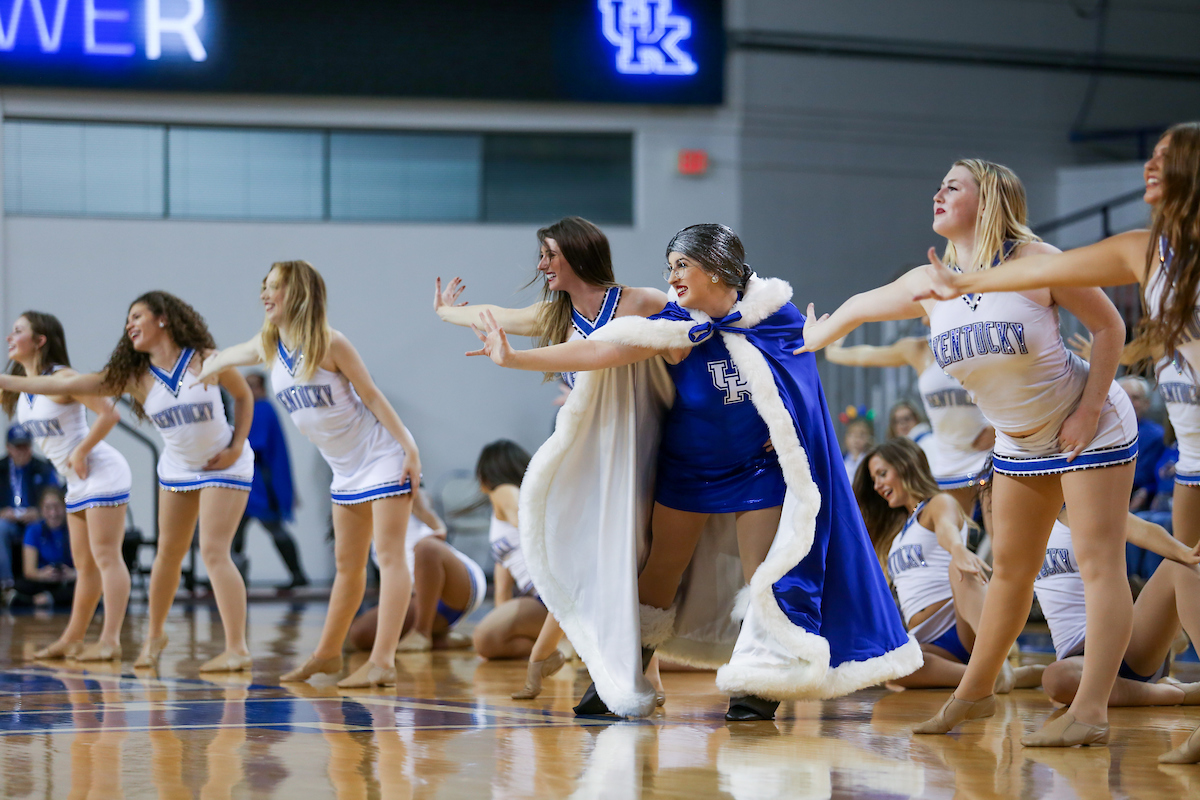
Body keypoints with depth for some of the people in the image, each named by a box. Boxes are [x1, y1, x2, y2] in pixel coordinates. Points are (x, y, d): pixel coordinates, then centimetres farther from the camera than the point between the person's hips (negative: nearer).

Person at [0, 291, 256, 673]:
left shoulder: (206, 360, -16)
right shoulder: (134, 376, -7)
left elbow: (244, 397, -1)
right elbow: (68, 385, -9)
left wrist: (236, 446, -12)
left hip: (224, 466, -5)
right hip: (177, 467, 5)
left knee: (214, 552, -14)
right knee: (168, 552, 10)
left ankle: (237, 648, -14)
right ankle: (155, 635, 28)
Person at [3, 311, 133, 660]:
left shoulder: (61, 377, -17)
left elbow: (109, 413, -22)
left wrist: (80, 453, -19)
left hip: (102, 473, -9)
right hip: (77, 483, 9)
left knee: (106, 557, -10)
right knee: (85, 565, 15)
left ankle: (110, 641, -12)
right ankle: (72, 639, 21)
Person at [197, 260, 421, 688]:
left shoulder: (328, 343, -18)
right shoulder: (268, 346, 0)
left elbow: (372, 395, -15)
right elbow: (227, 357, 22)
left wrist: (408, 448, -15)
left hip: (382, 456, -7)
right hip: (346, 468, 7)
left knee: (388, 556, -11)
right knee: (347, 563, 16)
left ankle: (383, 662, -18)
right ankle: (328, 653, 26)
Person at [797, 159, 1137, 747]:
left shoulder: (1034, 262, -21)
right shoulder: (929, 286, -5)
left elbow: (1109, 327, -14)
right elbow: (858, 308, 13)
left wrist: (1088, 411, -18)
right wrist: (808, 343, 24)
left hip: (1090, 429, -6)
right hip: (1019, 442, 6)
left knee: (1098, 562, -9)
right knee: (1010, 567, 13)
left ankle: (1091, 711, -12)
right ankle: (975, 692, 25)